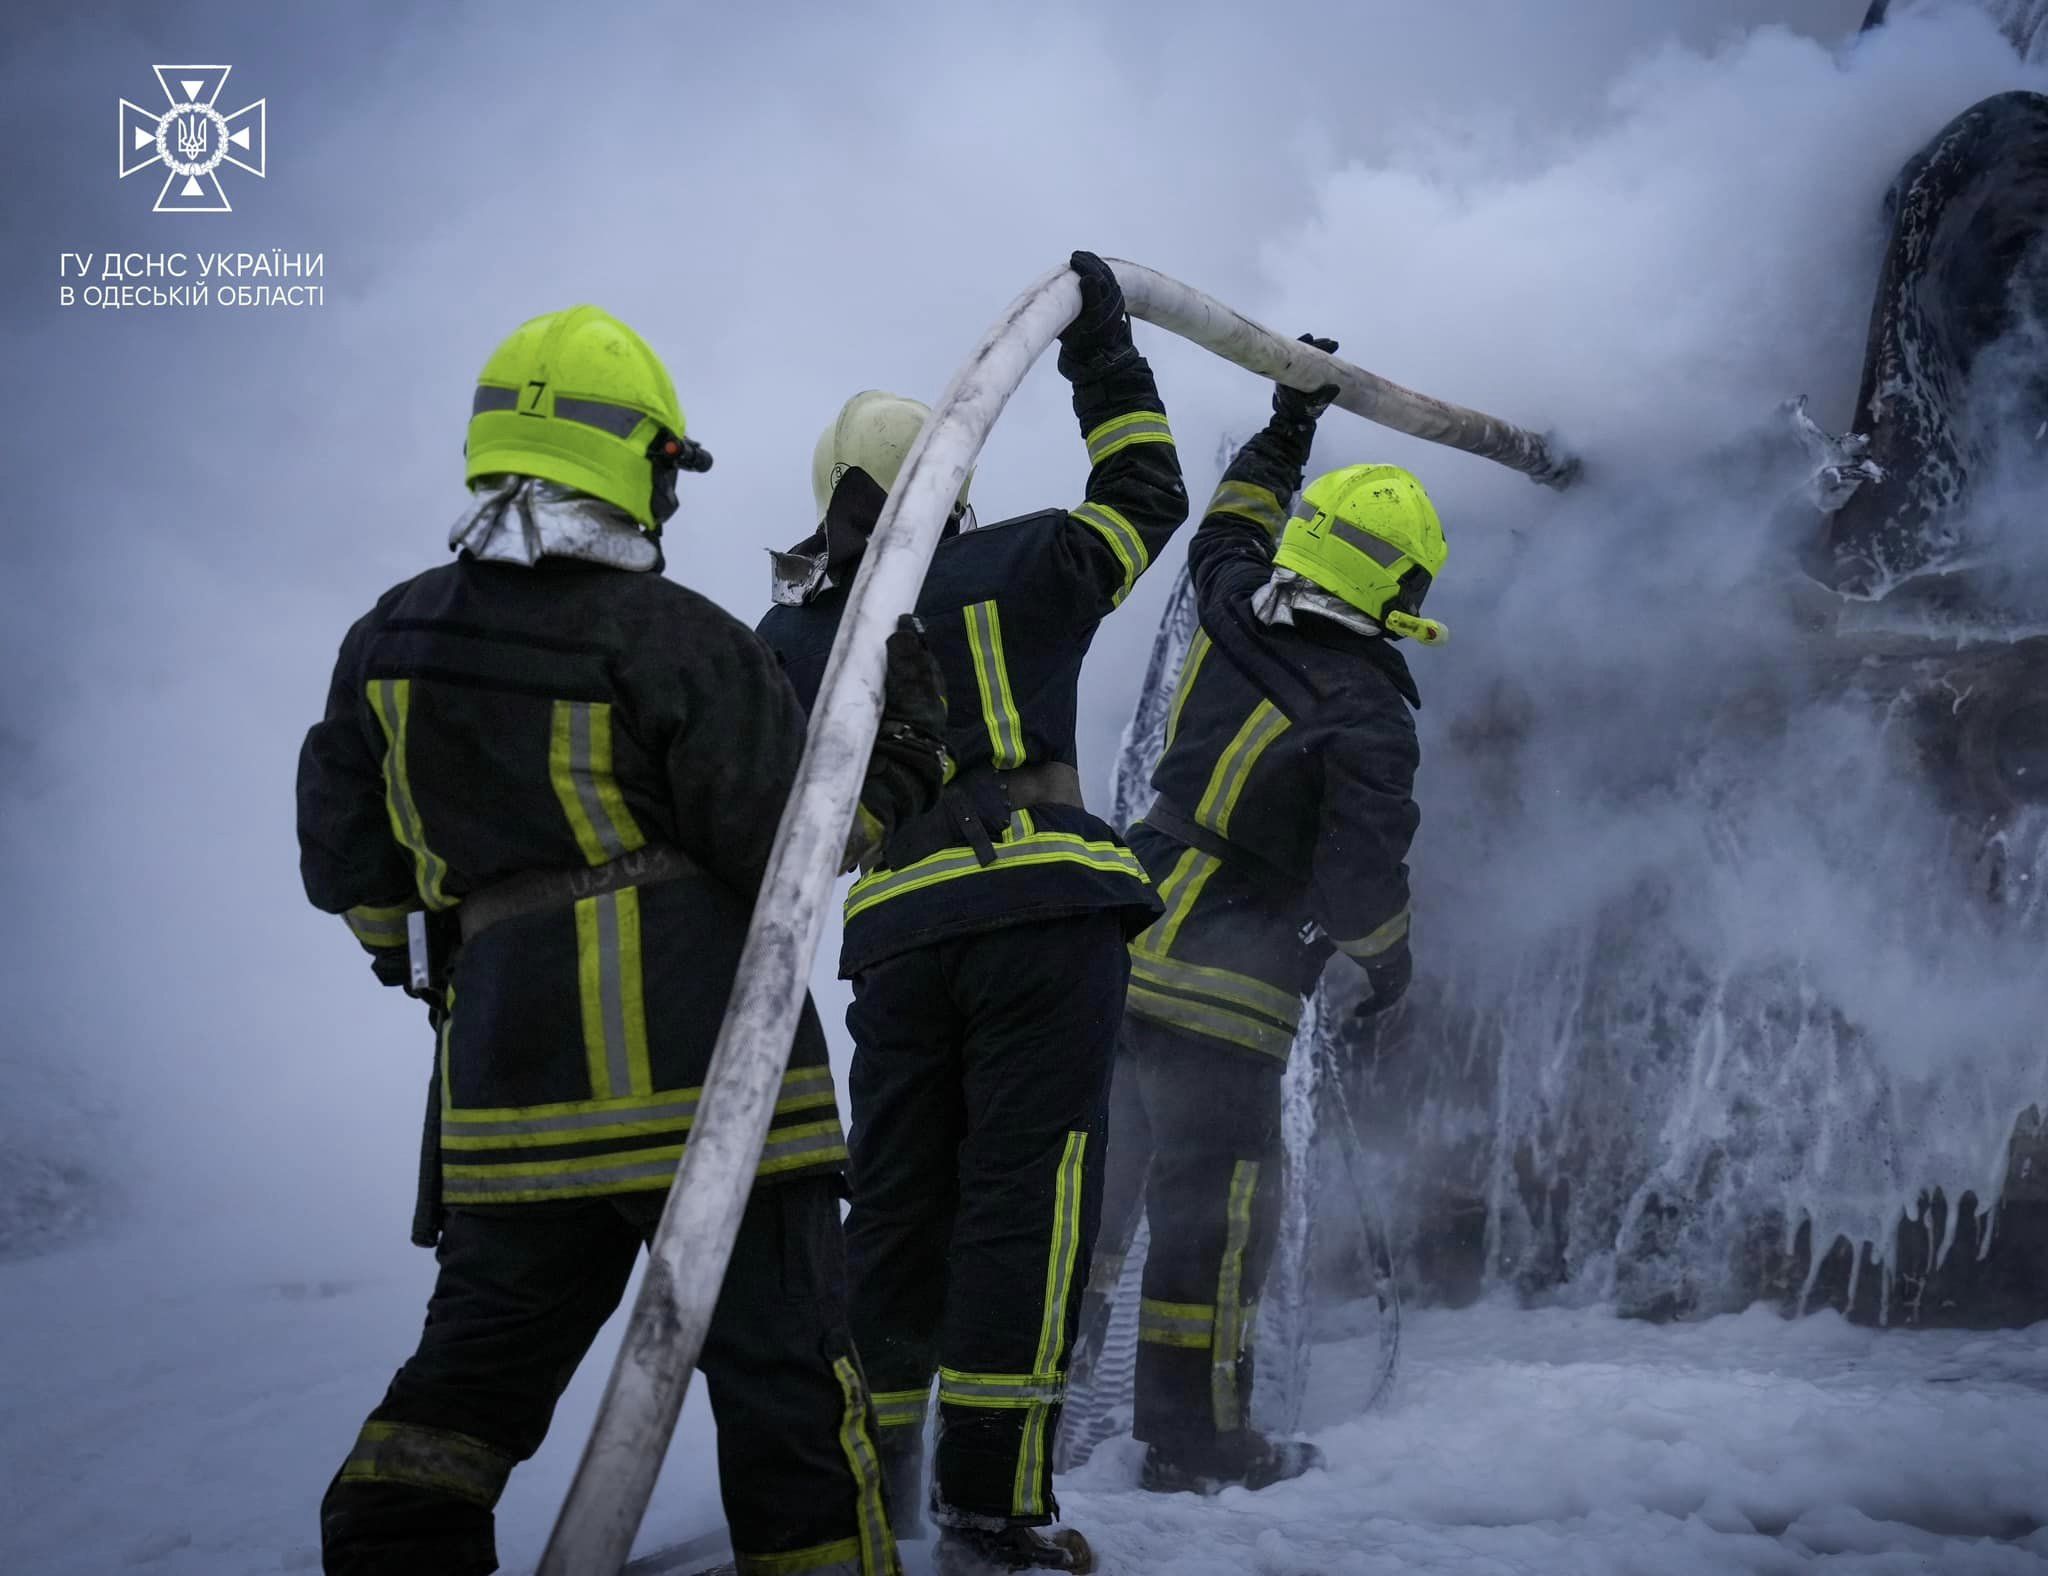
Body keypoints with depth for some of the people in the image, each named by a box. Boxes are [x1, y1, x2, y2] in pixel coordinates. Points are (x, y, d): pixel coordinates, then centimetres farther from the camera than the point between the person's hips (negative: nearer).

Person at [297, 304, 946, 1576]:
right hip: (704, 1067, -5)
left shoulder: (390, 644, 6)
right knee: (784, 1372, 2)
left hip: (512, 1076, 5)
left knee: (479, 1362, 16)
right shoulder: (676, 641, -11)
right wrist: (909, 755, 3)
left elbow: (350, 869, 11)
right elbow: (788, 843, -11)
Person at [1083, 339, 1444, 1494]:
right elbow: (1363, 878, -18)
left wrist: (1286, 430, 38)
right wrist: (1389, 957, 3)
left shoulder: (1233, 623, 2)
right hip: (1225, 999, -7)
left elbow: (1231, 529, 26)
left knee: (1104, 1177, 18)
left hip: (1124, 954, 8)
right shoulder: (1367, 713, -16)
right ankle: (1195, 1436, 9)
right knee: (1217, 1206, 2)